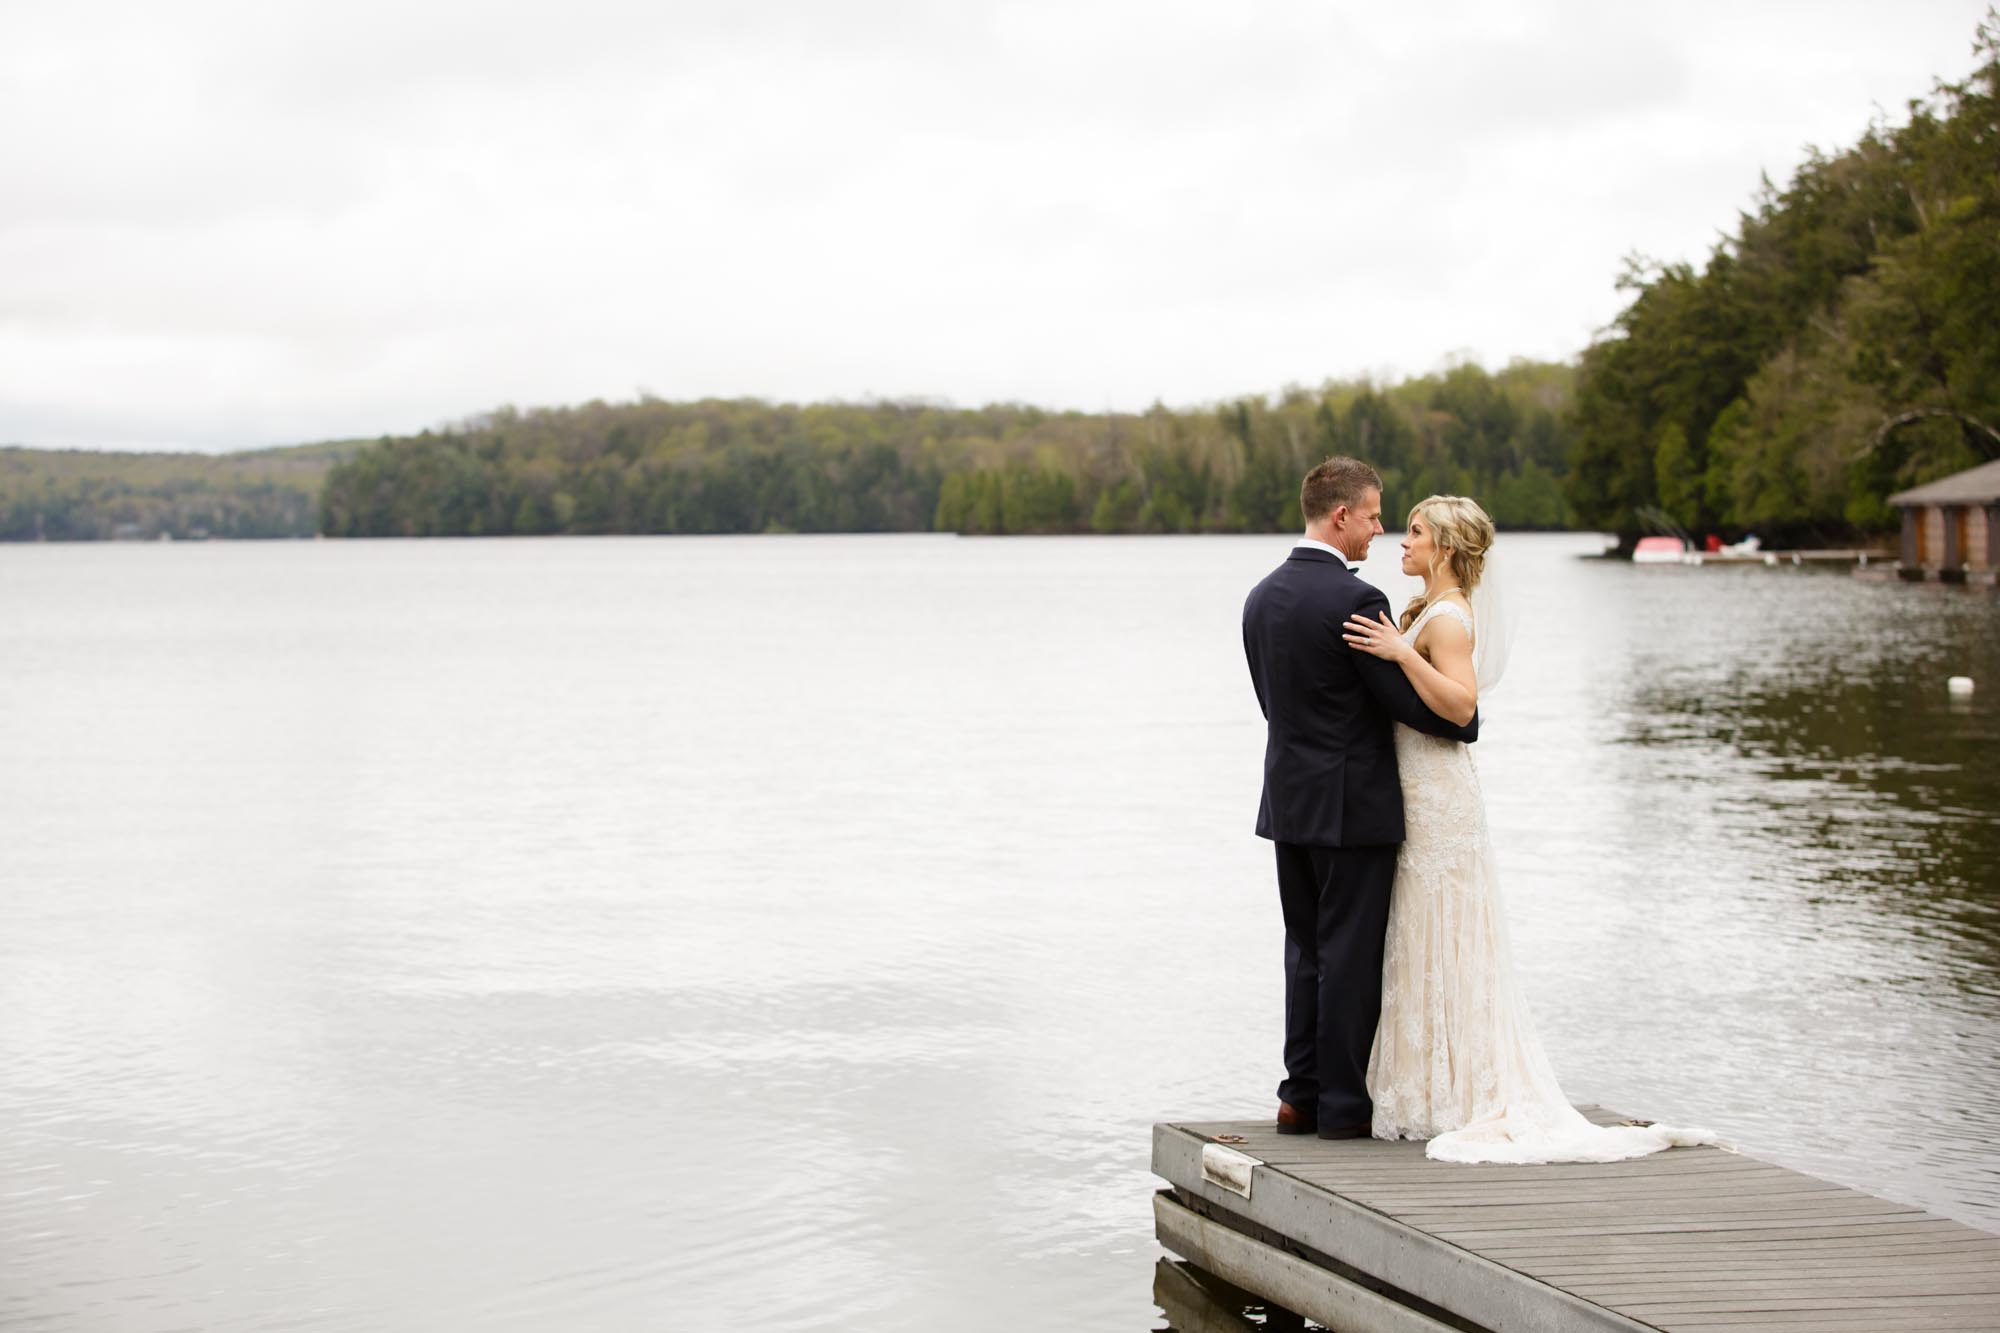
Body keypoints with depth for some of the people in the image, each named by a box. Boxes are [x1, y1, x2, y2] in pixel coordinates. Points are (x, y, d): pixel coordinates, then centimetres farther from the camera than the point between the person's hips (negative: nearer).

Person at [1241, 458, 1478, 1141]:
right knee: (1351, 955, 0)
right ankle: (1344, 1104, 4)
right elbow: (1408, 701, -14)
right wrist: (1466, 721, 4)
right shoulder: (1355, 602, -17)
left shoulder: (1262, 597, 7)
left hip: (1288, 800, 7)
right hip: (1354, 805, -7)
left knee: (1306, 952, 14)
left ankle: (1302, 1095, 16)